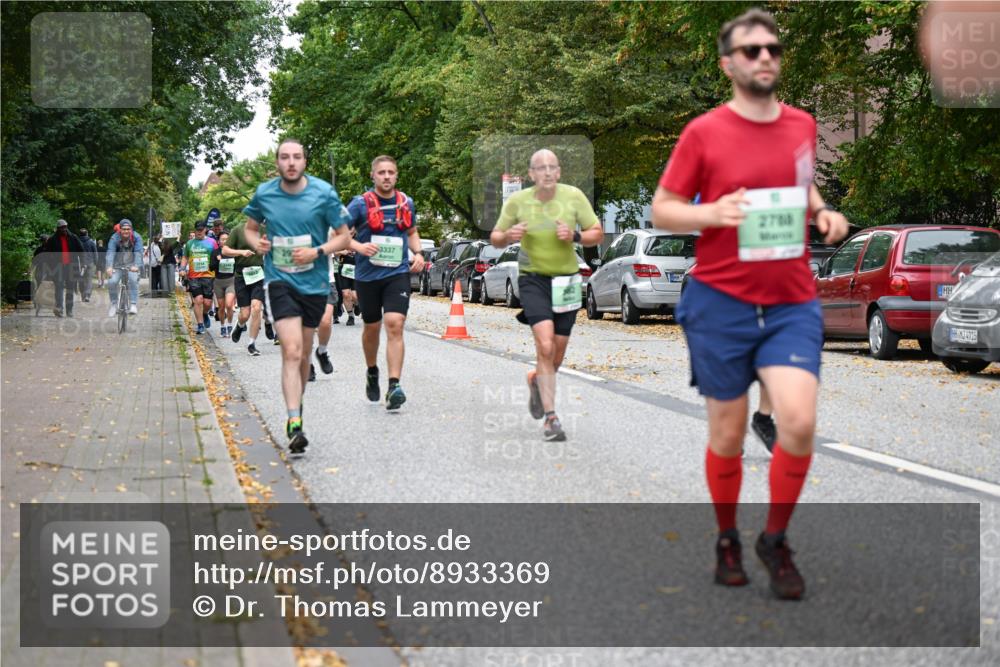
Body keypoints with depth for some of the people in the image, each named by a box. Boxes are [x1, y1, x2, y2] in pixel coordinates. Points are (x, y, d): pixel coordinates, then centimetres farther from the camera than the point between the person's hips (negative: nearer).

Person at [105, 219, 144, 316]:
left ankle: (133, 305, -22)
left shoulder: (136, 237, -13)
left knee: (133, 279, -28)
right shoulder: (115, 238, -14)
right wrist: (109, 267, -43)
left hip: (132, 265, -1)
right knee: (112, 282, -19)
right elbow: (110, 252, -26)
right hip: (118, 266, 1)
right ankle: (114, 304, 2)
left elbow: (138, 252, -23)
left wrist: (136, 266, -41)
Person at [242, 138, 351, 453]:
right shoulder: (263, 194, -2)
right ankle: (295, 423, -23)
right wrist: (256, 242, -7)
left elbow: (344, 236, 0)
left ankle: (295, 410, 36)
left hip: (314, 282, 1)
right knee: (292, 350, -18)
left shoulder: (324, 193, -6)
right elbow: (250, 227, 15)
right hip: (279, 281, -1)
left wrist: (317, 252, -16)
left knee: (303, 353, 14)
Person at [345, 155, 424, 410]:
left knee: (395, 325, -16)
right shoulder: (360, 203, -4)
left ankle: (394, 386, -21)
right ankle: (372, 373, 40)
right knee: (372, 327, 13)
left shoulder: (406, 203, 8)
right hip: (367, 275, -1)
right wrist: (359, 246, -22)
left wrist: (417, 253, 5)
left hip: (398, 273, 1)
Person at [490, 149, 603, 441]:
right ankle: (550, 417, -17)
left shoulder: (574, 196, -4)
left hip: (567, 280, 2)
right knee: (545, 346, -20)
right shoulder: (517, 201, -5)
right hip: (533, 279, -2)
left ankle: (537, 381, 45)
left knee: (557, 352, 10)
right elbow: (495, 238, 6)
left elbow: (597, 234, 1)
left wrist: (575, 236, -19)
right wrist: (508, 236, -17)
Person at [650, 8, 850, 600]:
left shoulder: (803, 125, 8)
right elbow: (662, 209, 0)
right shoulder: (703, 132, -5)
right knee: (727, 435, 7)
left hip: (792, 304, 2)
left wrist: (824, 212, 6)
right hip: (720, 303, -2)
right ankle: (727, 540, 30)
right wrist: (712, 213, -18)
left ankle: (776, 540, 9)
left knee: (800, 423, -14)